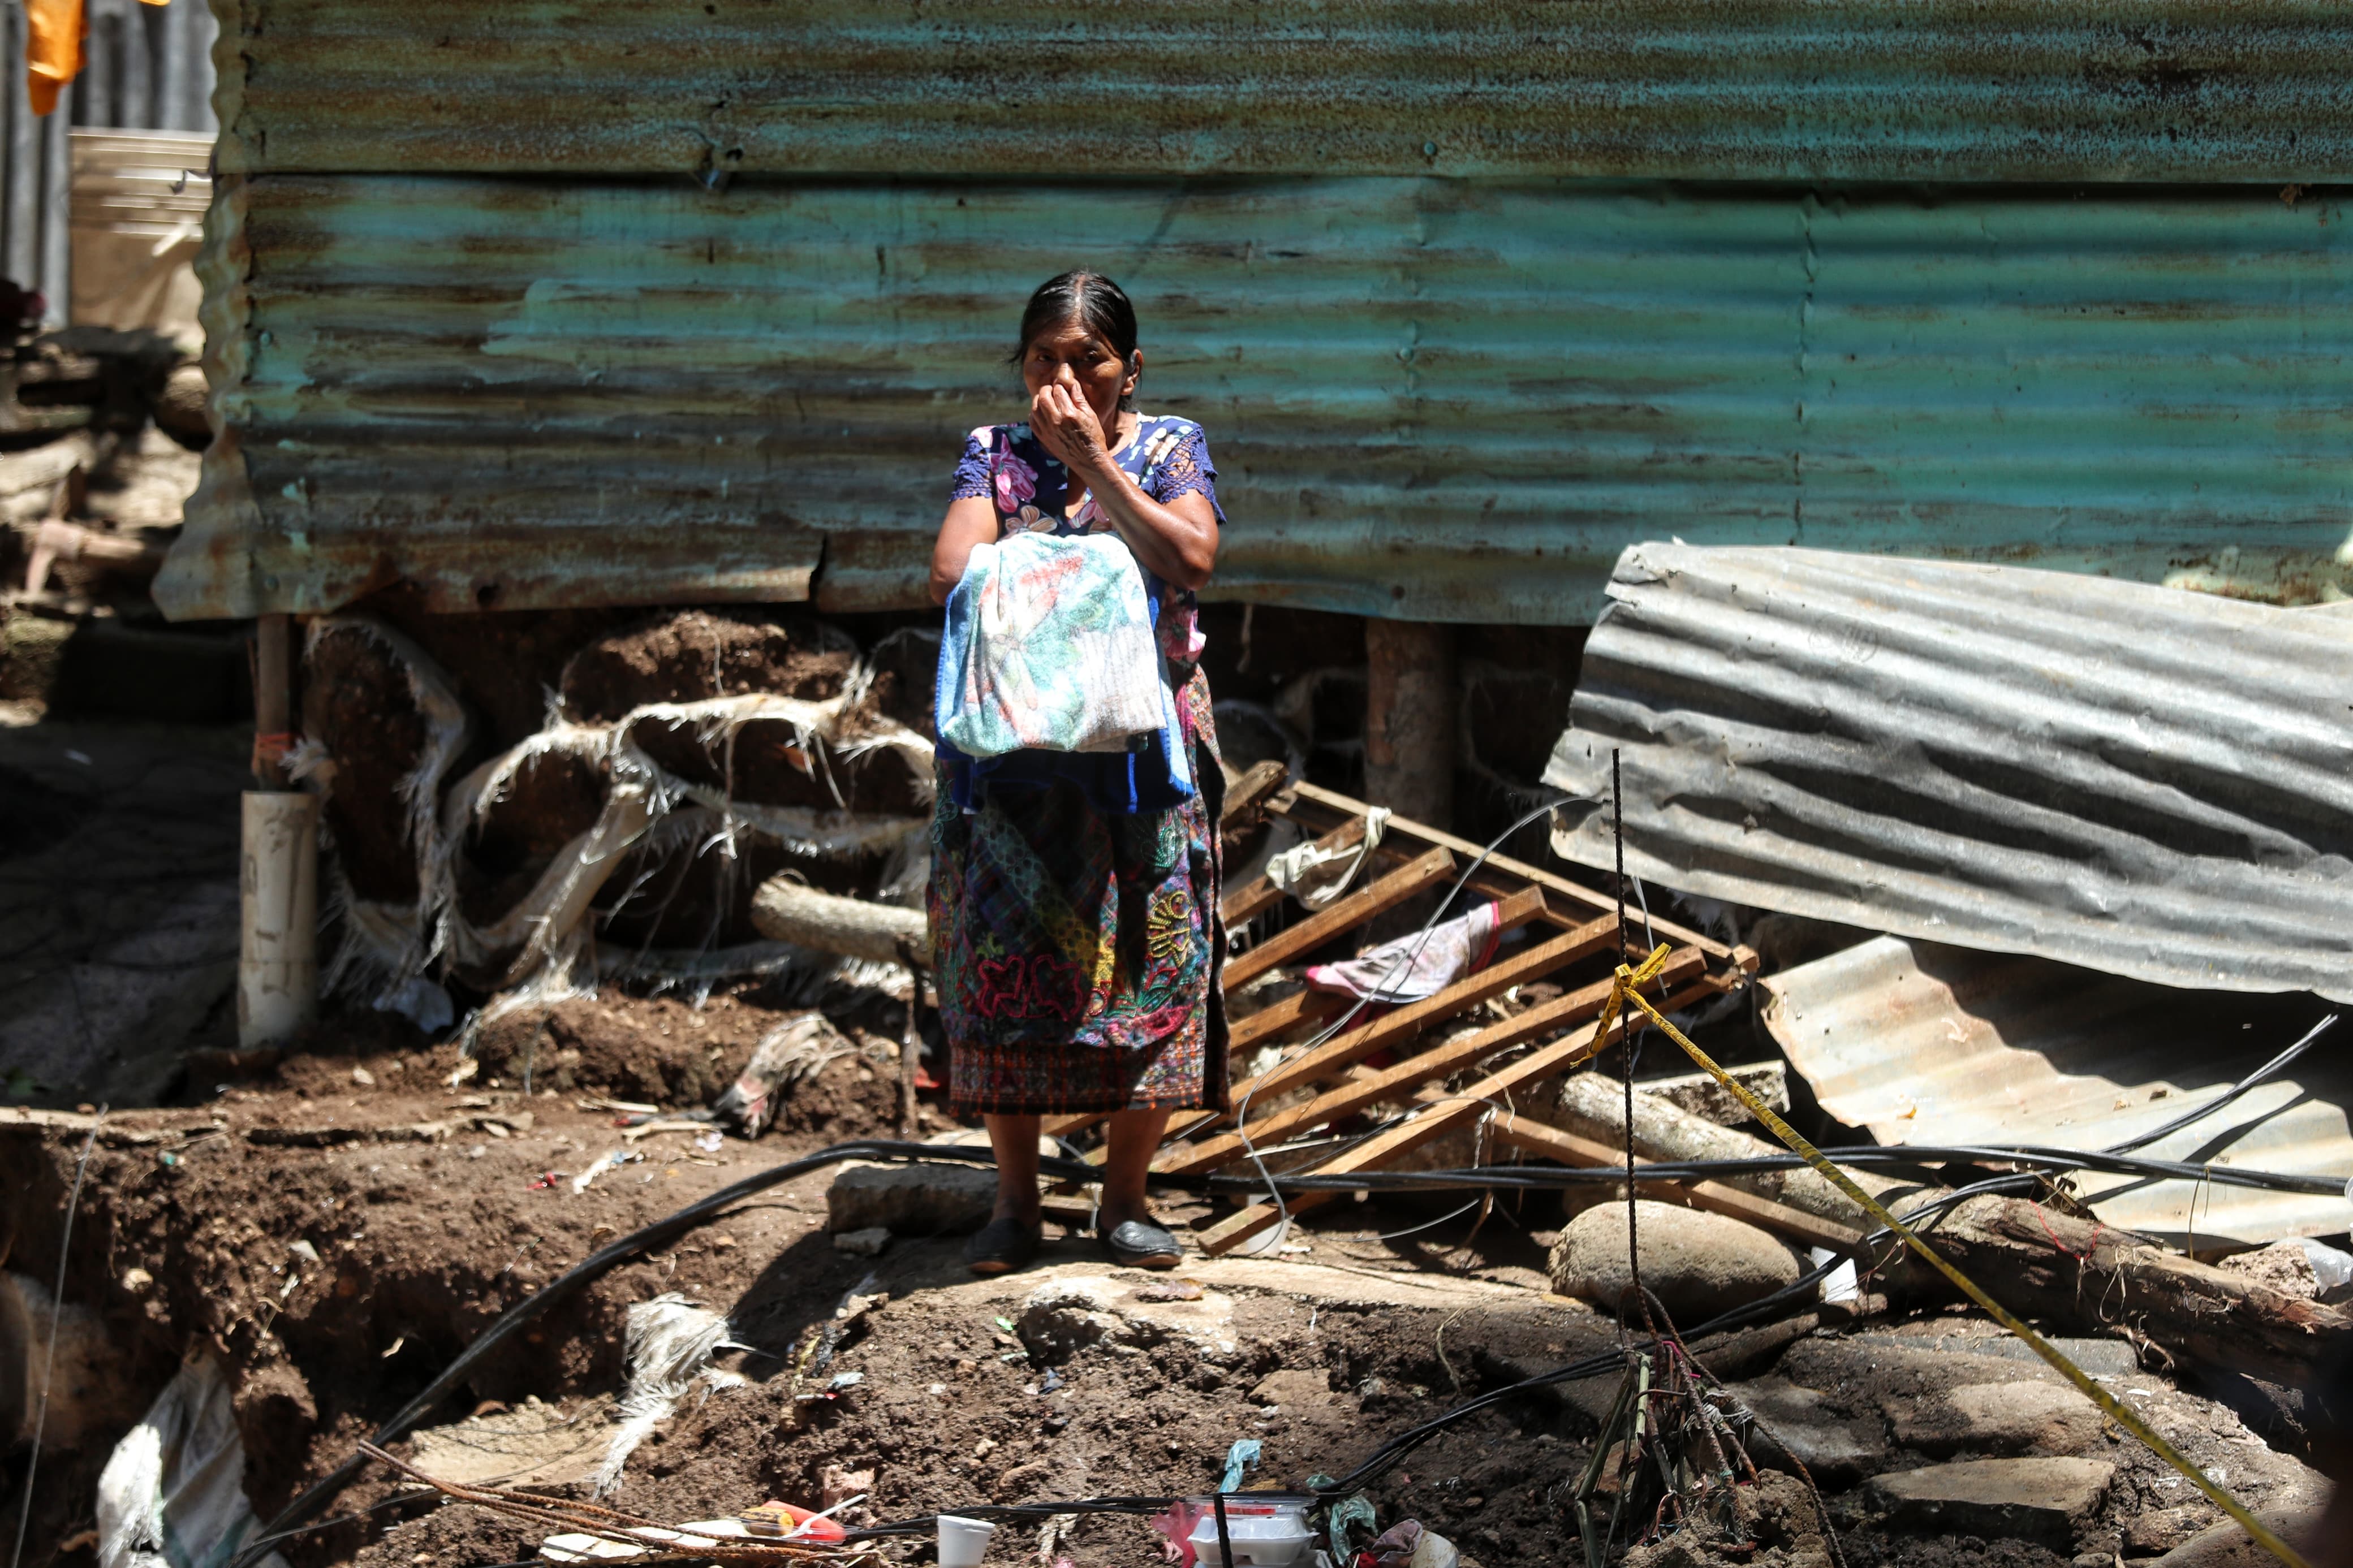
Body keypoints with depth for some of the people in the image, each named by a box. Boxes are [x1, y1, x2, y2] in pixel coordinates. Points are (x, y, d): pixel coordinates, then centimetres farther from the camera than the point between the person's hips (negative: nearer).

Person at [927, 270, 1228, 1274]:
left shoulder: (1170, 448, 6)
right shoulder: (995, 455, 9)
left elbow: (1191, 560, -13)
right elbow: (952, 572, -7)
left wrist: (1095, 465, -13)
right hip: (1015, 742, 0)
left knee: (1150, 956, -4)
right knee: (1007, 948, -4)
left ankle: (1125, 1199, 5)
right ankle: (1015, 1201, 4)